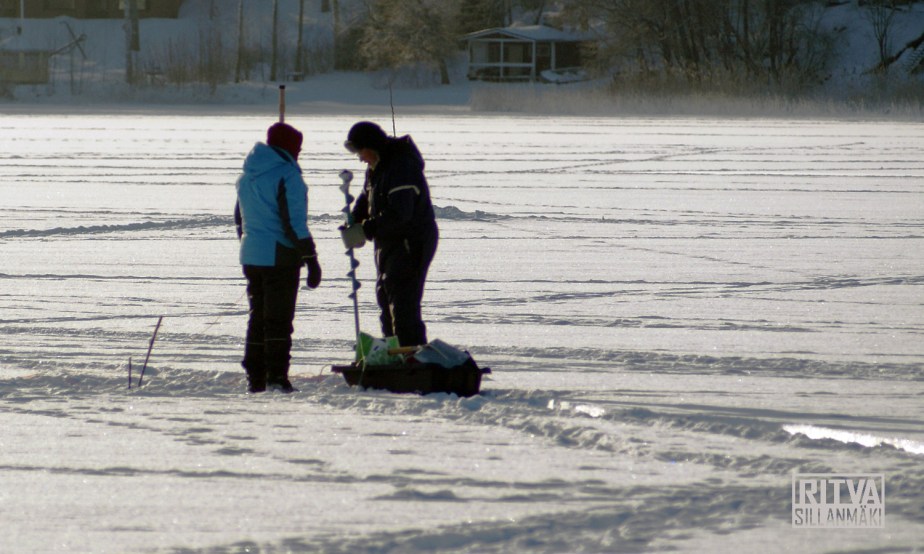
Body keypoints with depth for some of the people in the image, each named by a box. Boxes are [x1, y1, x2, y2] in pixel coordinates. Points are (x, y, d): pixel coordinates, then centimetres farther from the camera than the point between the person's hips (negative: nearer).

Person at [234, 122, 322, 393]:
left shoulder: (246, 177, 12)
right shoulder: (286, 175, -13)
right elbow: (295, 222, -17)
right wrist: (310, 258, -14)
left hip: (251, 256, 7)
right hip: (280, 256, -7)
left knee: (258, 317, 14)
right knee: (279, 318, -4)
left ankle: (255, 378, 14)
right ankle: (276, 376, -10)